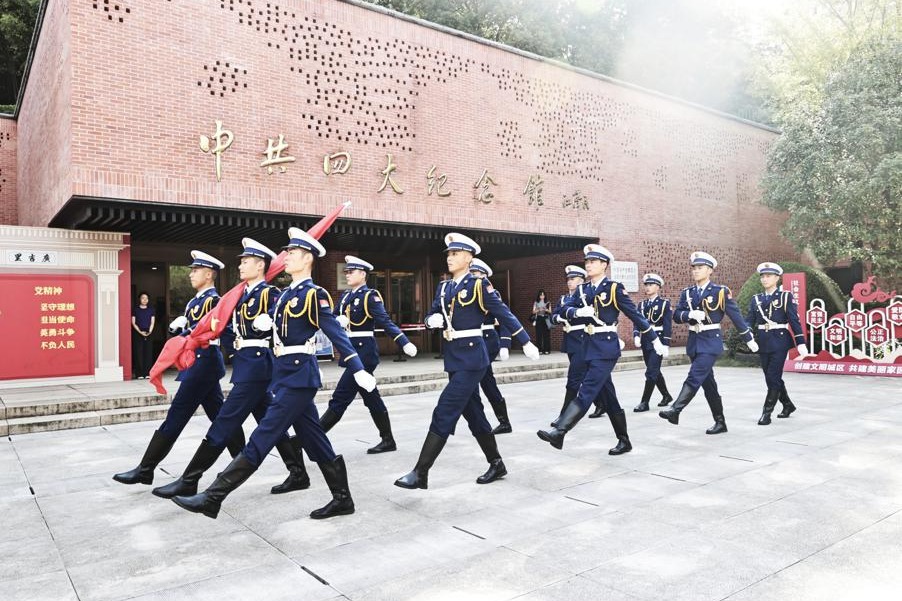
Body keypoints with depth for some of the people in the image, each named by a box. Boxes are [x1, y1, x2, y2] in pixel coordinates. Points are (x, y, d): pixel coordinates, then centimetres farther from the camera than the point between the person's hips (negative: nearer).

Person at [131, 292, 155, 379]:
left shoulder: (151, 309, 12)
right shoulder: (135, 309, 6)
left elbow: (152, 322, 7)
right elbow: (133, 323, 1)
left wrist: (150, 331, -9)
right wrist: (140, 332, -12)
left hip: (148, 334, 2)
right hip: (137, 334, -2)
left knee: (148, 353, -2)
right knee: (139, 353, -4)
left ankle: (147, 373, 1)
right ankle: (139, 374, -3)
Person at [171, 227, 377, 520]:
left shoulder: (315, 294, -9)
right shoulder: (285, 294, 16)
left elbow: (337, 334, -15)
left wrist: (358, 370, -22)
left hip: (299, 376, -9)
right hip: (287, 375, 9)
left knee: (261, 438, -5)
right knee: (315, 441, 12)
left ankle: (212, 498, 0)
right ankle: (342, 499, 21)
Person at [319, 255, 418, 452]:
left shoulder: (370, 296, -8)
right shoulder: (345, 296, 15)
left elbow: (386, 322, -17)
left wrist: (405, 344, -28)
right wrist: (338, 321, -12)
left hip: (365, 351, -9)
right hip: (351, 350, 9)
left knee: (340, 397, -7)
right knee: (371, 397, 13)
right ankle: (388, 440, 22)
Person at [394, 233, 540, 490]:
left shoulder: (479, 284, -8)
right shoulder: (444, 287, 13)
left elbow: (503, 314, -5)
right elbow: (431, 316, 17)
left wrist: (526, 342, -2)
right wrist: (433, 320, -7)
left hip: (471, 356, -8)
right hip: (453, 356, 8)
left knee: (444, 412, -10)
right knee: (473, 412, 15)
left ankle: (420, 473, -7)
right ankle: (496, 464, 30)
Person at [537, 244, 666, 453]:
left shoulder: (614, 288, -5)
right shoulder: (583, 290, 12)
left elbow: (635, 315, -2)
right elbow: (564, 311, 3)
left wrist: (655, 340, 1)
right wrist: (578, 312, -19)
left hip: (606, 347, -7)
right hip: (589, 346, 7)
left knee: (586, 391, -13)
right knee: (606, 395, 12)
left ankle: (559, 432, -20)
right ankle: (624, 441, 23)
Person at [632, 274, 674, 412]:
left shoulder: (664, 303, -3)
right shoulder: (642, 304, 12)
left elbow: (668, 325, -8)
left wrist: (665, 344, -14)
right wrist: (636, 336, -11)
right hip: (645, 341, 6)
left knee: (651, 372, -9)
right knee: (654, 371, 15)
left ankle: (645, 402, -6)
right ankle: (666, 396, 32)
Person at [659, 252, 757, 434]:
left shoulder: (721, 291, -4)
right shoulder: (687, 293, 9)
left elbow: (736, 316, 0)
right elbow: (676, 315, 2)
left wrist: (749, 339, 6)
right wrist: (690, 314, -19)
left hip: (711, 342, -5)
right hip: (694, 342, 6)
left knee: (694, 377, -18)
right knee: (708, 383, 11)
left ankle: (675, 410, -26)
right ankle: (720, 422, 20)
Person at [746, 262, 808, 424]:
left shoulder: (786, 297, -1)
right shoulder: (756, 299, 11)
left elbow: (794, 320, -5)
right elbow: (750, 321, 5)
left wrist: (801, 343, -10)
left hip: (779, 342, -5)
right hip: (763, 343, 5)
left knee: (773, 377, -8)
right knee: (771, 377, 12)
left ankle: (767, 412, -2)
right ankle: (787, 405, 32)